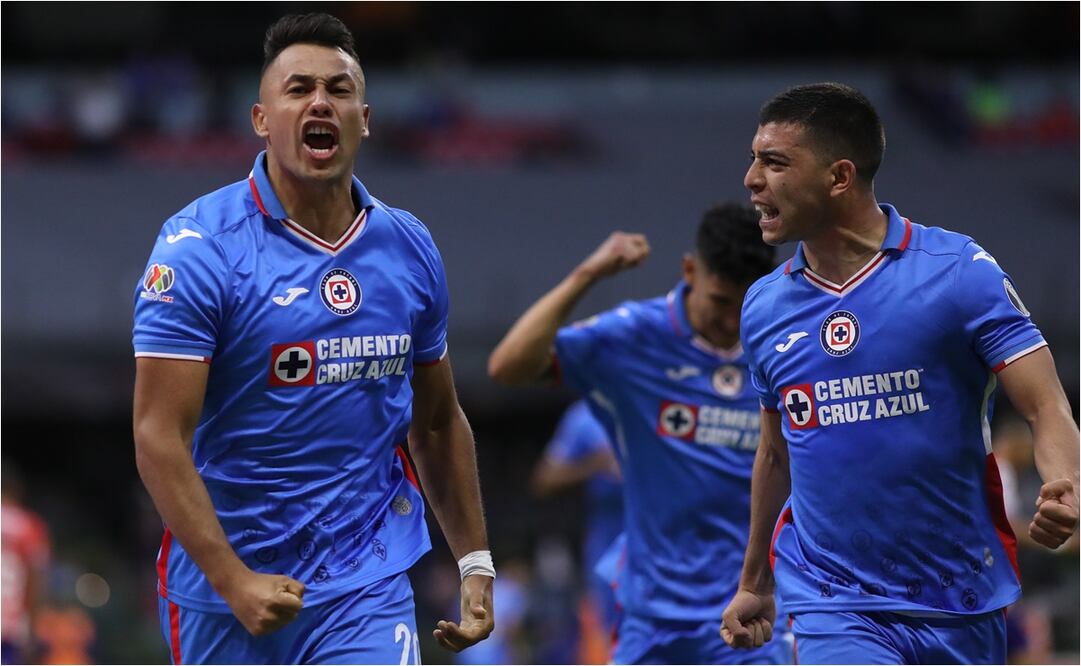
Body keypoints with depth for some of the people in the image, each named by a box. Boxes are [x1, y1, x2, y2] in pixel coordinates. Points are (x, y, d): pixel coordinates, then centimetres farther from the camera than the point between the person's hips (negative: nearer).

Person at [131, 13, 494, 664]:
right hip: (224, 588, -2)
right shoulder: (200, 246, -10)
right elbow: (159, 435, -15)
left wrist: (475, 561, 13)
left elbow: (438, 423, 18)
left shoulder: (410, 249, 6)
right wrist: (234, 581, -23)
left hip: (369, 586, 3)